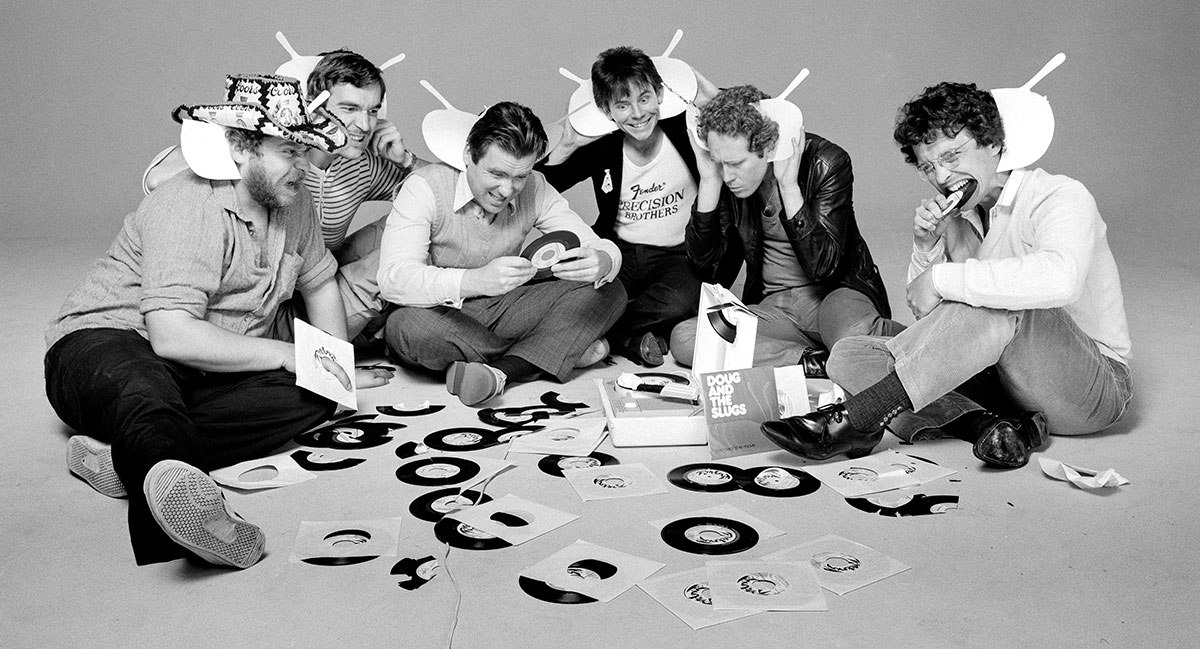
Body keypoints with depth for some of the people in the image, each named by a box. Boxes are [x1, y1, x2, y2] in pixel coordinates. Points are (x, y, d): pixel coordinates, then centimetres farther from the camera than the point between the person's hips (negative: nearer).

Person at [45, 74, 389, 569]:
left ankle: (121, 458, -33)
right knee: (144, 386, -43)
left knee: (315, 397, -22)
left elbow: (318, 283, 23)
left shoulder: (293, 201, 6)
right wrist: (284, 353, -20)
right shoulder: (189, 207, -19)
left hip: (216, 371, 7)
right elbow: (173, 337, -28)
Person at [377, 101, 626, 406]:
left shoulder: (534, 190, -8)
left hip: (503, 310, 4)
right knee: (404, 327, -39)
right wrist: (475, 281, -49)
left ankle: (501, 371, -27)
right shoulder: (426, 187, -20)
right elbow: (392, 280, -33)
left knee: (609, 293, -12)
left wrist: (600, 263, -37)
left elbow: (605, 249, -9)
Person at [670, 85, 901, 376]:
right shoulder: (728, 173, -4)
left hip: (835, 291, -5)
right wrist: (709, 180, -17)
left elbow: (822, 267, -23)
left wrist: (789, 185, -28)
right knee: (683, 338, -22)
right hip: (772, 306, 5)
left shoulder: (826, 163, -15)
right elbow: (702, 259, -6)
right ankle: (816, 362, -22)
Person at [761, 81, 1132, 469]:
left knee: (994, 306, -37)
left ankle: (853, 421, -34)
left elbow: (1059, 280, -38)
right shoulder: (957, 216, 7)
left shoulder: (1061, 197, -14)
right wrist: (926, 248, -8)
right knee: (849, 356, -10)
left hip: (1098, 385, -6)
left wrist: (941, 278, -31)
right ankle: (984, 425, -27)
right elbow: (924, 312, 9)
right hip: (1000, 376, 7)